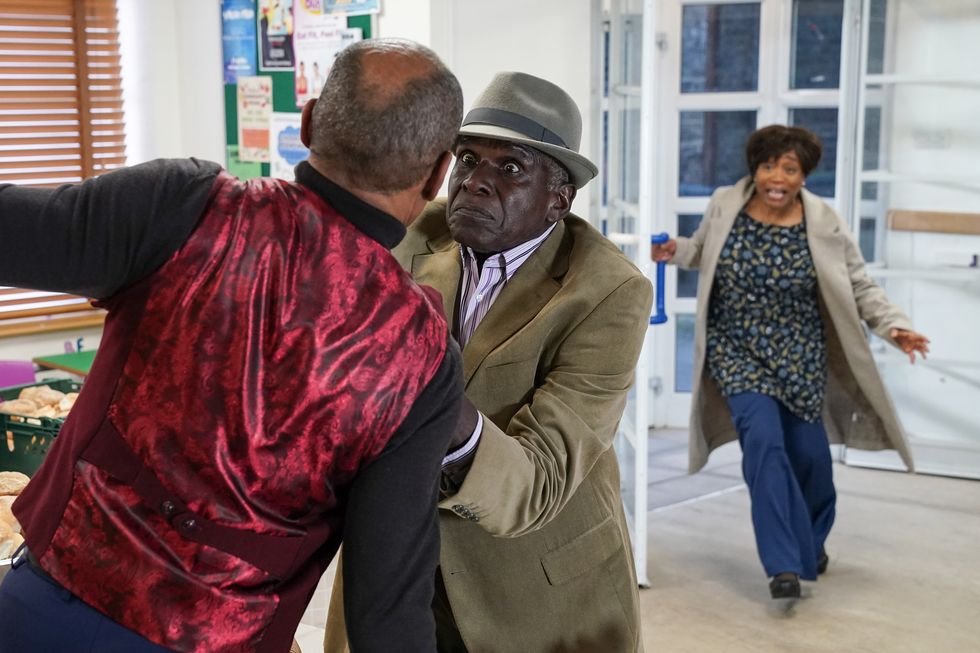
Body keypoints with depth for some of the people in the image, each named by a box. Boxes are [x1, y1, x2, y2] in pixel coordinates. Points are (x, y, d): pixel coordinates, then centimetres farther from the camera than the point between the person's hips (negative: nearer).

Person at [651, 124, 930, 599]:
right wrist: (676, 251, -7)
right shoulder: (724, 206, -7)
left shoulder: (824, 226, -10)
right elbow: (704, 250, 12)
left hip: (798, 355, 1)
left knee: (807, 450, 7)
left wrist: (894, 326, -17)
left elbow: (860, 287, -4)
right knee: (764, 440, -18)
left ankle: (811, 540, 39)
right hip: (737, 351, -1)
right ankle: (785, 564, -15)